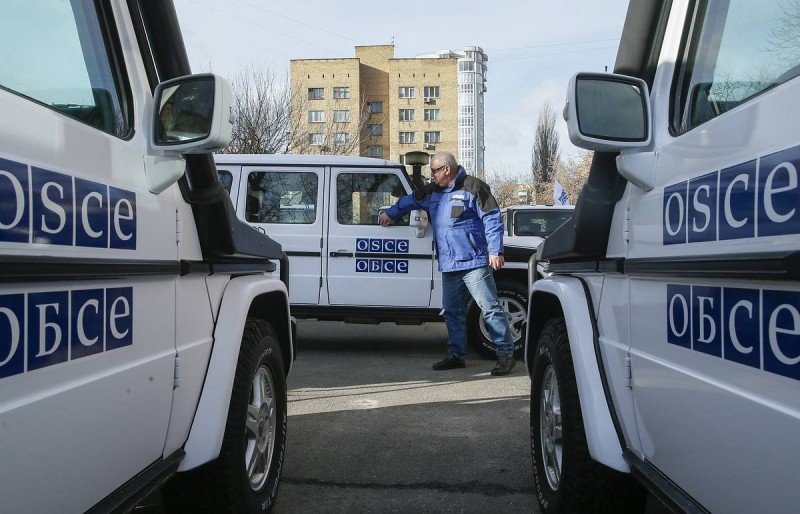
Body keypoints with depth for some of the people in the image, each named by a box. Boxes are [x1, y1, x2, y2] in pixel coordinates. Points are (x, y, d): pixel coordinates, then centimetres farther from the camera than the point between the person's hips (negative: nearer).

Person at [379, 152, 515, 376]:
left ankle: (506, 353, -3)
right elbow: (410, 200, 36)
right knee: (451, 311, 13)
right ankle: (456, 355, 23)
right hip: (448, 265, 8)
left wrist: (495, 251, -16)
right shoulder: (432, 192, 16)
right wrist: (391, 213, 41)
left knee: (490, 308, -8)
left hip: (474, 262, -8)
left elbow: (492, 219, -11)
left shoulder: (473, 187, -7)